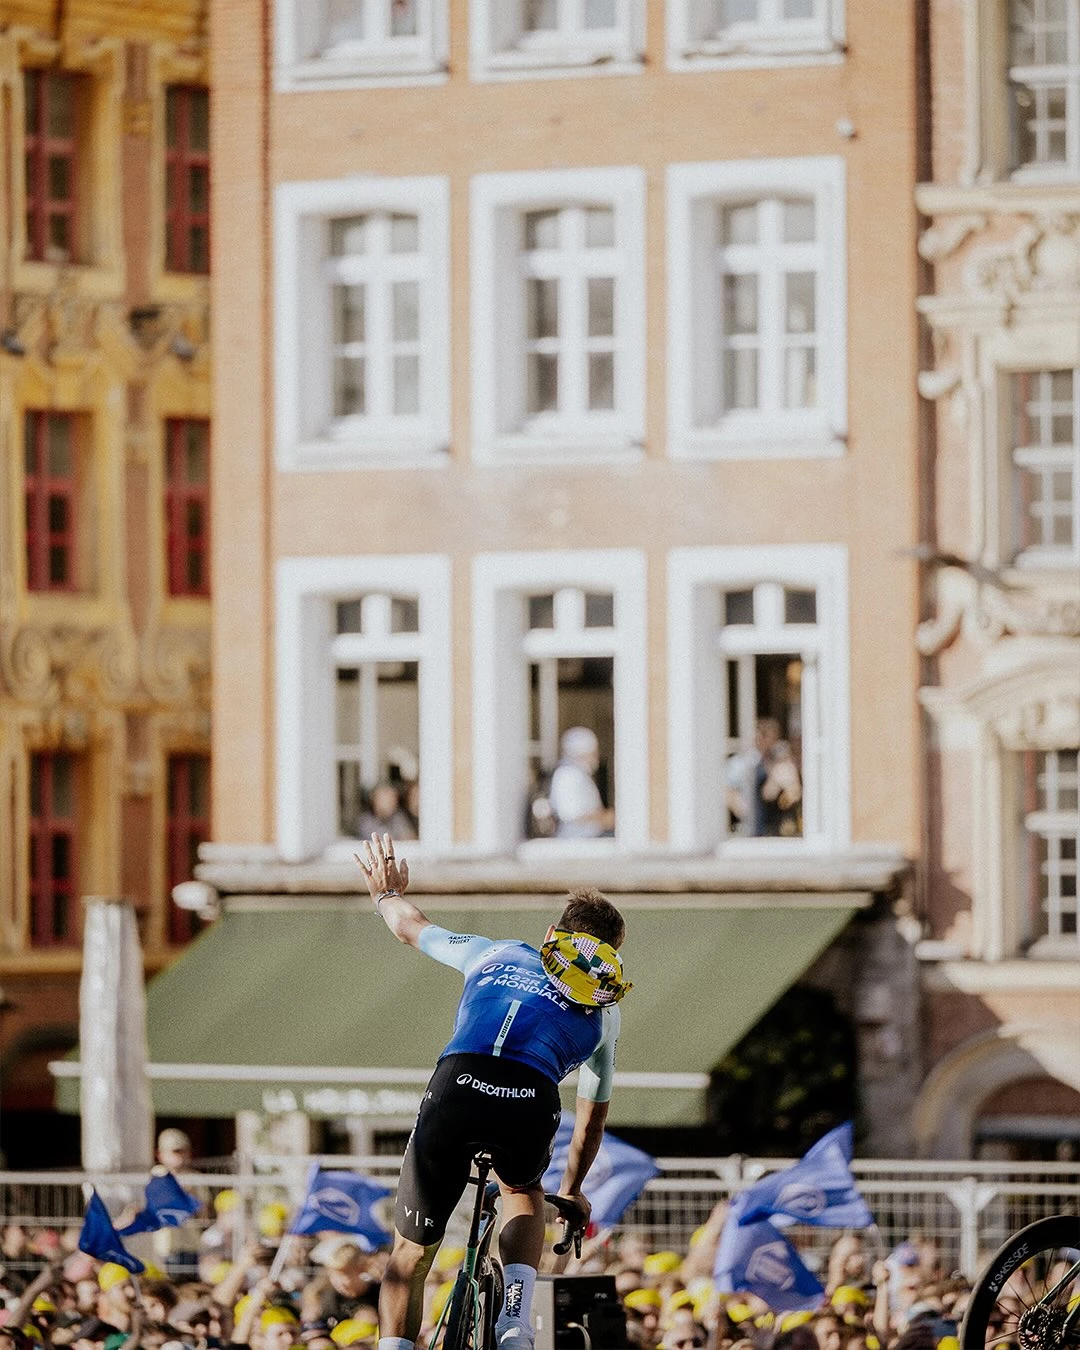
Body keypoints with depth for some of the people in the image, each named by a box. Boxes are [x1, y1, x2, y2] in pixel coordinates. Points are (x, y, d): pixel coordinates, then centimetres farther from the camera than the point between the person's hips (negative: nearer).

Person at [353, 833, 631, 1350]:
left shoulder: (496, 954, 32)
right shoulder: (603, 1011, 31)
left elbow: (411, 927, 49)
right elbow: (592, 1119, 42)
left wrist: (388, 894, 73)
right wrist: (571, 1193, 59)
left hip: (455, 1090, 0)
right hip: (531, 1105, 0)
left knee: (409, 1258, 14)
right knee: (522, 1192, 36)